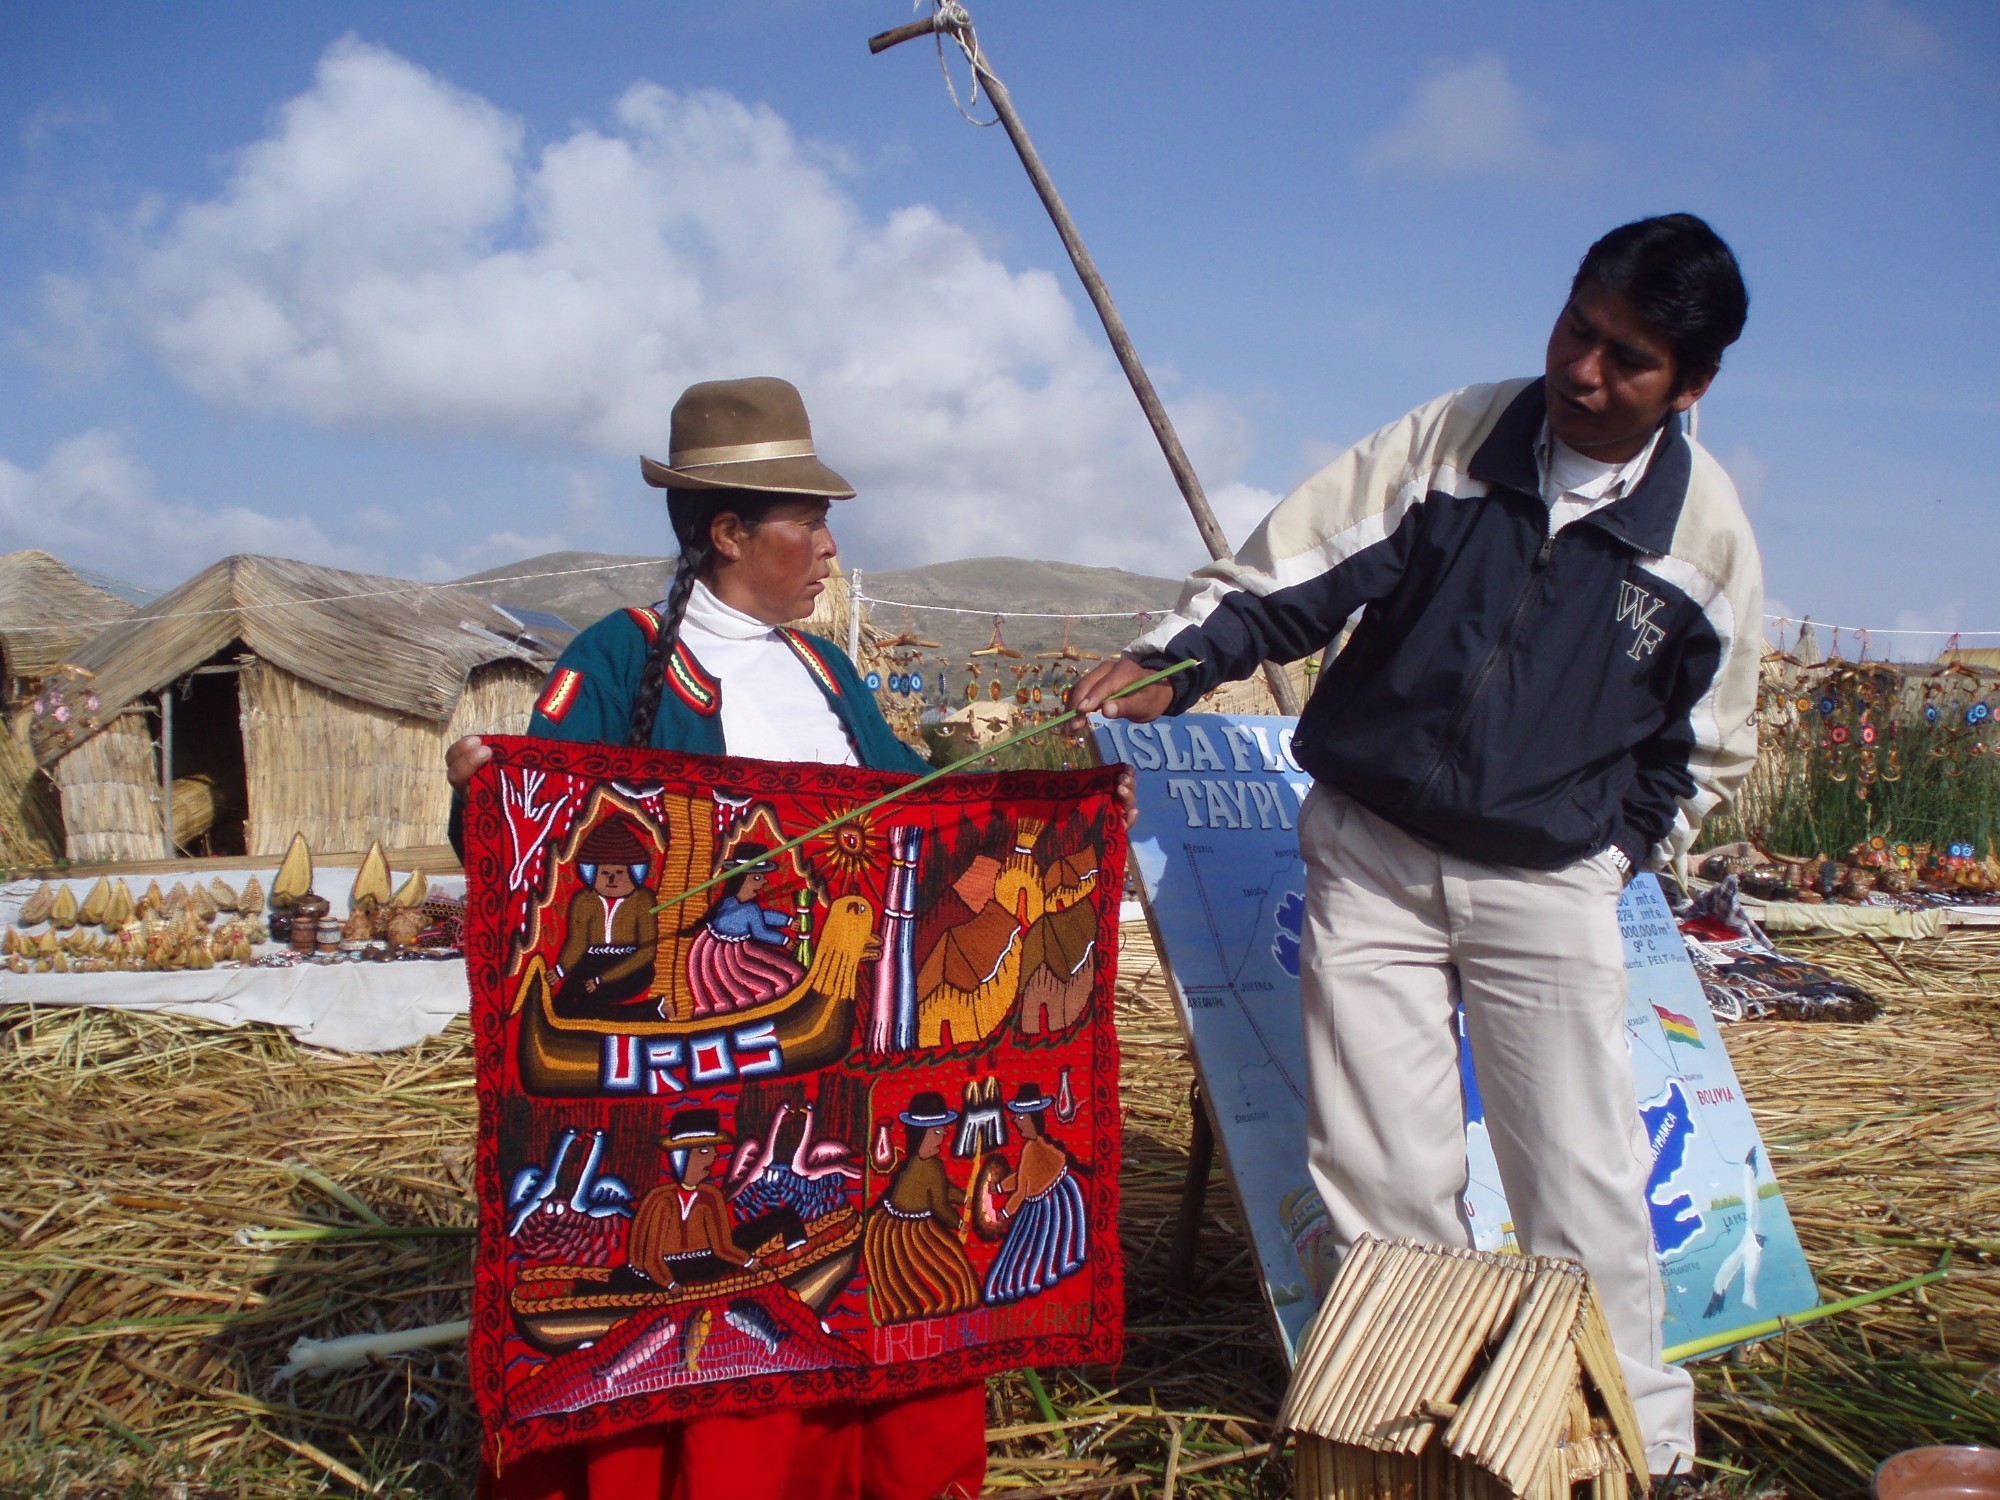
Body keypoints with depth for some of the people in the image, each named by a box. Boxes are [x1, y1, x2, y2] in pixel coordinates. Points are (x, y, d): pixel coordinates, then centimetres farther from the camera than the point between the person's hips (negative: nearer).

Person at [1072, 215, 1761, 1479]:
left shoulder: (1708, 533, -3)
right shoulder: (1452, 437, -3)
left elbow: (1708, 750, 9)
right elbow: (1294, 572, -3)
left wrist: (1613, 850, 0)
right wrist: (1177, 663, -16)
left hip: (1549, 888, -1)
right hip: (1369, 857, 1)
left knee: (1581, 1191, 1)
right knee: (1381, 1181, 3)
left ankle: (1643, 1440, 22)